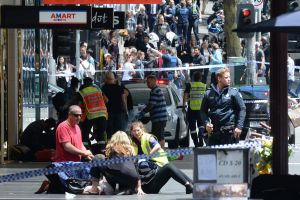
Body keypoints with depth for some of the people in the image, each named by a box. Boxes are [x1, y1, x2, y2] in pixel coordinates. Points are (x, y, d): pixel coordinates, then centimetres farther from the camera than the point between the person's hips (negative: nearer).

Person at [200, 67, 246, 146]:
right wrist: (206, 123, -2)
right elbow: (203, 111, 15)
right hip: (214, 130, 2)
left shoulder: (234, 93, 1)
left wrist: (239, 127, -8)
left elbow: (242, 109, 1)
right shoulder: (209, 94, 8)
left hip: (230, 130, -2)